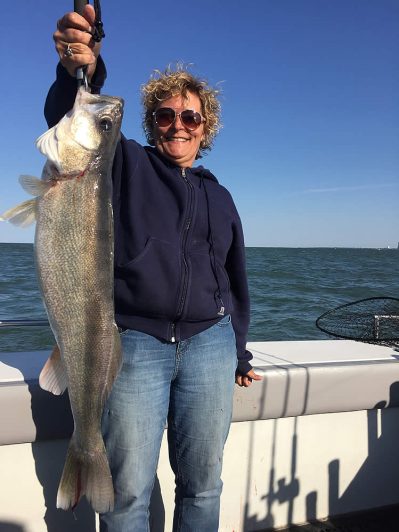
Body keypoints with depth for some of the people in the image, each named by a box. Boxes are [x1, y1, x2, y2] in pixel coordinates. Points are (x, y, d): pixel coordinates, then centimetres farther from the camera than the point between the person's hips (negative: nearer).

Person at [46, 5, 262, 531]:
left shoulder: (219, 196, 16)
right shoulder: (125, 163, 6)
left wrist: (240, 352, 19)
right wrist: (79, 72, -36)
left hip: (210, 343, 4)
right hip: (133, 342, -3)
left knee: (203, 484, 12)